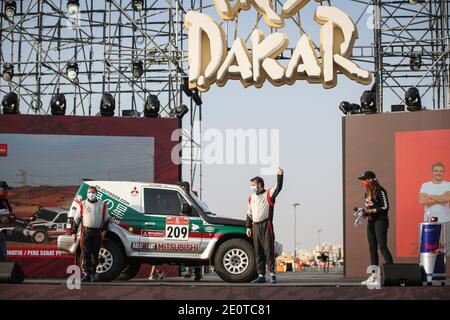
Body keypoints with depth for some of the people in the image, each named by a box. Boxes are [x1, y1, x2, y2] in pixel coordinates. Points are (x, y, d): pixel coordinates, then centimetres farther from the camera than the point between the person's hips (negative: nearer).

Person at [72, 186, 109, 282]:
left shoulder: (102, 205, 10)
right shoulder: (82, 204, 7)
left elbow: (106, 219, 16)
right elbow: (76, 219, 10)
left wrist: (104, 230, 1)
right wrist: (74, 233, 6)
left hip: (97, 232, 2)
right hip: (86, 231, -2)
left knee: (95, 254, 5)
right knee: (85, 253, -12)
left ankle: (92, 274, 14)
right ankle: (86, 274, -15)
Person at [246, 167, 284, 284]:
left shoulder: (268, 194, 0)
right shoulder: (251, 198, 17)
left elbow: (278, 188, -18)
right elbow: (249, 214, 21)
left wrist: (280, 175, -29)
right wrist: (248, 227, 13)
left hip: (266, 226, -6)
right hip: (256, 226, 6)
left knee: (269, 249, -7)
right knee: (258, 252, 6)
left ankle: (272, 274, -4)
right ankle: (261, 275, 9)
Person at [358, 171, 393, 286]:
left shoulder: (380, 191, -9)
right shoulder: (367, 193, 15)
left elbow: (385, 207, -15)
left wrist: (370, 210, -17)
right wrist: (364, 212, 1)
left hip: (380, 221, -9)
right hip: (371, 222, 9)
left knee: (382, 247, -14)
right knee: (372, 249, 7)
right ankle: (374, 275, 10)